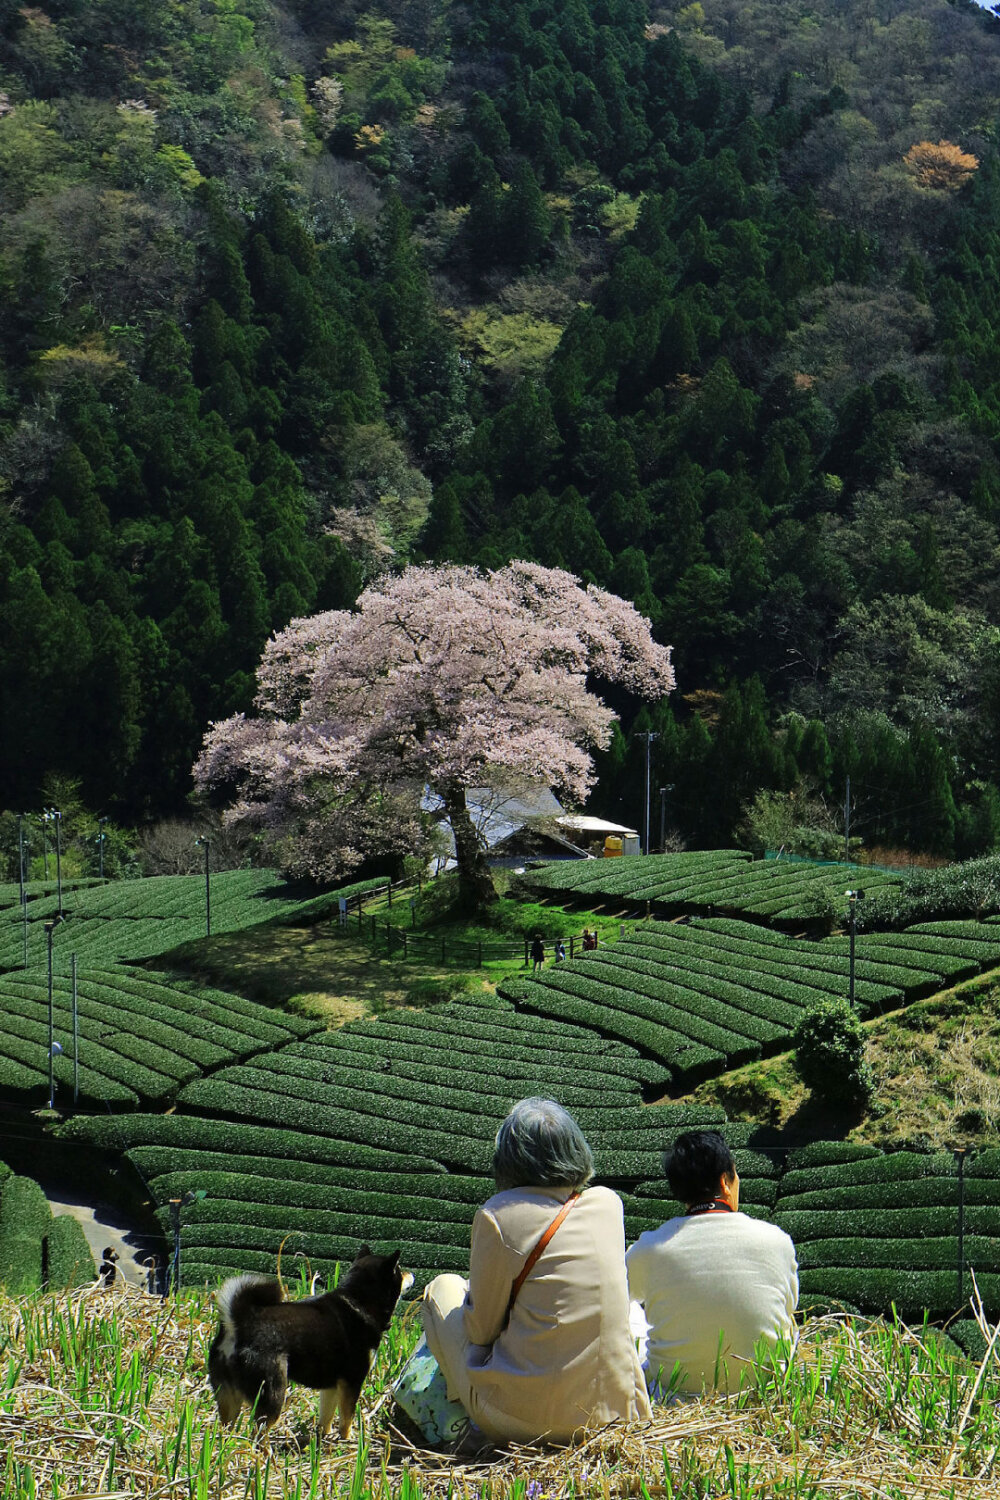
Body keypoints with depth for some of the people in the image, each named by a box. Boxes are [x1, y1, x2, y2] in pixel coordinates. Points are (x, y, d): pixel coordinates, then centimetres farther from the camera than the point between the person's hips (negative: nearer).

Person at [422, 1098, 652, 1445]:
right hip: (614, 1410, 5)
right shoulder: (609, 1204, 5)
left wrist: (471, 1293, 18)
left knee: (445, 1288, 18)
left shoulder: (498, 1214, -11)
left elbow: (482, 1329, -2)